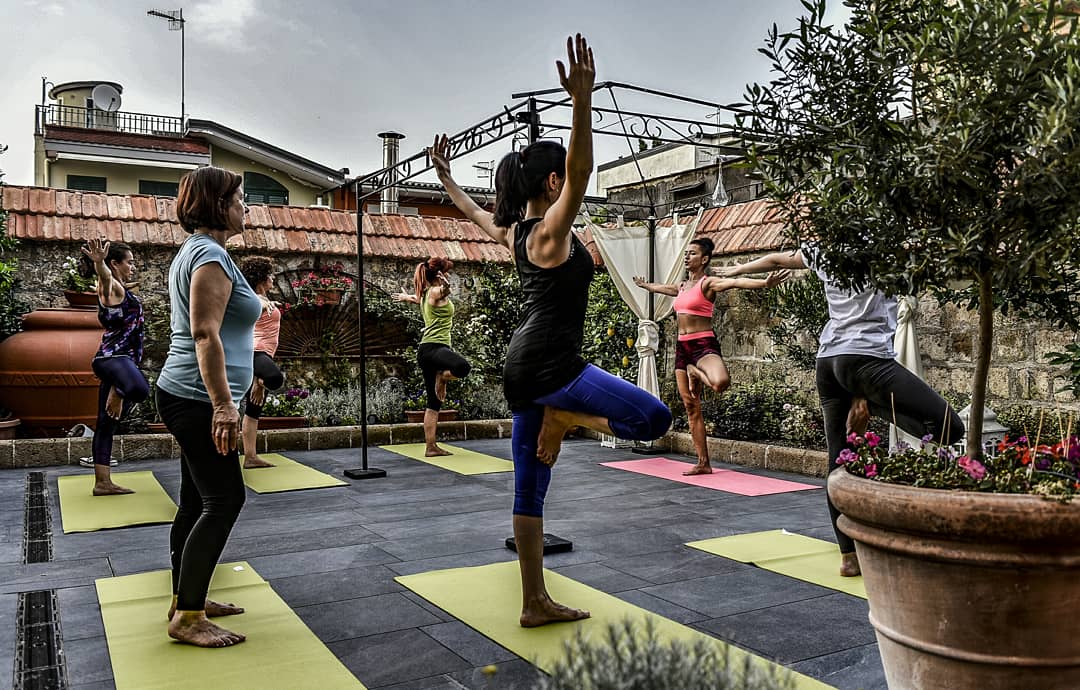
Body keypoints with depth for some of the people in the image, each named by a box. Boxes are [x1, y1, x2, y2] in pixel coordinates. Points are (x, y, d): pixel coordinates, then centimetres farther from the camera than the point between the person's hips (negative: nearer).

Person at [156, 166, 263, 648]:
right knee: (224, 500, -7)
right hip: (198, 399, -10)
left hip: (186, 397, 10)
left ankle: (186, 599, 22)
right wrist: (223, 404, -24)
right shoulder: (211, 255, -14)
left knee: (198, 500, 14)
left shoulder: (195, 251, 18)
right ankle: (187, 618, -2)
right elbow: (205, 334, -23)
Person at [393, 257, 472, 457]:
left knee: (434, 403, 10)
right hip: (433, 347, -10)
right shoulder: (436, 292, -7)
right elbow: (444, 292, -33)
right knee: (463, 367, -39)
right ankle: (442, 377, -8)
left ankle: (431, 446, 10)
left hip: (427, 350, 10)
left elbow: (419, 298, 48)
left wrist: (406, 297, 69)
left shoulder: (426, 294, 23)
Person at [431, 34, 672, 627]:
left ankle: (535, 603, 15)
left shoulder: (514, 232, 15)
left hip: (522, 367, 9)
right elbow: (581, 171, -25)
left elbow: (476, 213, 33)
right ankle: (564, 415, -3)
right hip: (548, 361, -9)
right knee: (654, 418, -13)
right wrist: (583, 100, -35)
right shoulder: (550, 229, -9)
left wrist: (445, 175, 48)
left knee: (530, 491, 9)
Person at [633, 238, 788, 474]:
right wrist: (643, 284, 56)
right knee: (691, 406, 5)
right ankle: (703, 463, 11)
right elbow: (661, 287, 38)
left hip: (703, 345, -7)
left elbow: (736, 282, -24)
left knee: (720, 383, -39)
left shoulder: (708, 283, -6)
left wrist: (765, 283, -40)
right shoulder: (682, 287, 15)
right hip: (682, 347, 7)